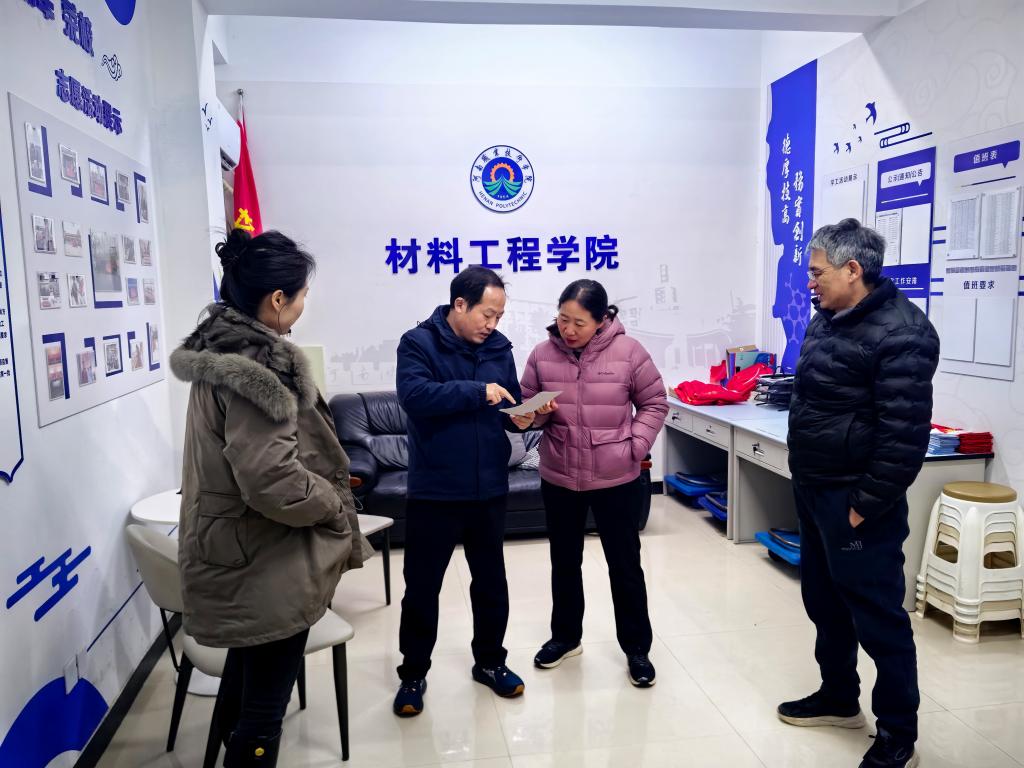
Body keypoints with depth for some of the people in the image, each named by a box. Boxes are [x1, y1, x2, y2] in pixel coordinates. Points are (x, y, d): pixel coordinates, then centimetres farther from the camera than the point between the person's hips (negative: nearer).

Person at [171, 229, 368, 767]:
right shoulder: (257, 366, -24)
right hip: (267, 563, -10)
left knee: (244, 681, 26)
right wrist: (334, 503, -11)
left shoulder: (219, 349, 7)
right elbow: (273, 479, -28)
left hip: (235, 556, 10)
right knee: (264, 703, 6)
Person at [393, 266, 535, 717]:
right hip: (434, 492, -4)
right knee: (422, 587, 9)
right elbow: (413, 394, -25)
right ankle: (413, 674, 27)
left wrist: (519, 418, -10)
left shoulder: (499, 348, 6)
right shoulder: (419, 343, -9)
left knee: (491, 582, 17)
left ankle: (490, 661, 36)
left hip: (489, 490, 5)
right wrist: (477, 391, -26)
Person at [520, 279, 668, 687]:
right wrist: (538, 413, -17)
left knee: (625, 566, 9)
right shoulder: (543, 354, -3)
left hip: (617, 481, -2)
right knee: (564, 563, 18)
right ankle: (565, 636, 38)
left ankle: (637, 647, 26)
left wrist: (634, 445, -13)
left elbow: (655, 403, -2)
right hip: (559, 479, 3)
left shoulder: (628, 351, -10)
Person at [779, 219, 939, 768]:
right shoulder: (829, 318, 9)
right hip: (813, 490, 9)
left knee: (876, 614, 4)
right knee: (824, 601, 20)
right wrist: (807, 479, 17)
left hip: (854, 502, -9)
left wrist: (866, 505, -19)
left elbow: (904, 434, -23)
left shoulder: (899, 332, -19)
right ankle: (839, 698, 39)